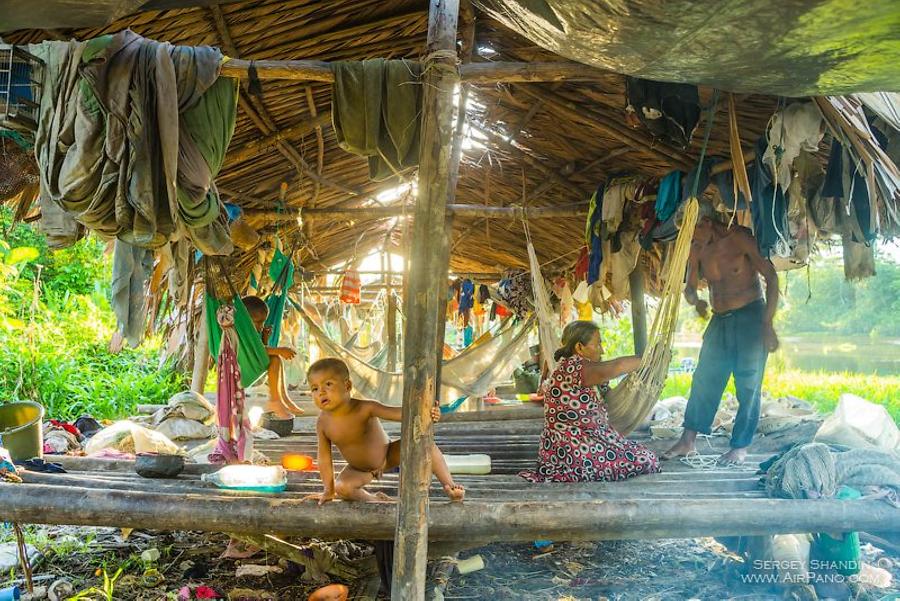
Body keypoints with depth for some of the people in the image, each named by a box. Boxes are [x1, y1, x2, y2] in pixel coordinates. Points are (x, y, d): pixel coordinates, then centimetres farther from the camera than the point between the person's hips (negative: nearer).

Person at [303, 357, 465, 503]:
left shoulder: (365, 408, -30)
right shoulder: (323, 423, -22)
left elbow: (396, 412, -42)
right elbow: (324, 458, -11)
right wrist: (329, 489, -6)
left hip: (388, 455, -2)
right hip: (360, 469, 2)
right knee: (341, 487, -26)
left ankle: (450, 485, -11)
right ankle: (374, 499, 0)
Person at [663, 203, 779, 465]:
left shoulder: (739, 237, -12)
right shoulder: (697, 250, 4)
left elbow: (771, 278, -11)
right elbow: (690, 287, 10)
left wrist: (767, 324, -17)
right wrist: (695, 301, -16)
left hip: (750, 317, -5)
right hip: (719, 320, 6)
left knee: (748, 386, -2)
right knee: (703, 379, 3)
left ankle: (740, 447, 7)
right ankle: (687, 441, 7)